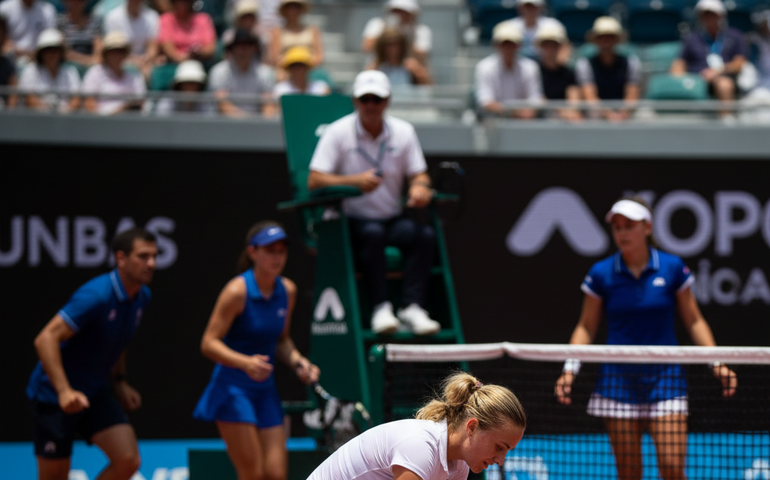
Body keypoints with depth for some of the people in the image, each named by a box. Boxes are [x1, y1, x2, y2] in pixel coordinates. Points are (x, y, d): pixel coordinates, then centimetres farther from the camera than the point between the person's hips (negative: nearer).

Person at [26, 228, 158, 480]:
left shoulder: (142, 297, 0)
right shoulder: (96, 296, -25)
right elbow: (45, 340, -30)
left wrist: (119, 381, 16)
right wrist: (64, 391, -37)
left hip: (96, 393, 7)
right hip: (53, 393, -7)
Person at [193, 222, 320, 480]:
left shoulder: (287, 290, 5)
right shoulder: (237, 291, -14)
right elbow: (209, 343, -17)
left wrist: (298, 362, -1)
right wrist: (245, 363, -32)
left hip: (266, 390, 6)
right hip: (233, 388, -6)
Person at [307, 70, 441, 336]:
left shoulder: (403, 132, 8)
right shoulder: (338, 132, -2)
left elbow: (419, 174, 9)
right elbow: (314, 181, -10)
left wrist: (419, 187, -17)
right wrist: (355, 181, -26)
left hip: (392, 219, 4)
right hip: (350, 221, -3)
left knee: (424, 234, -26)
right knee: (373, 232, -36)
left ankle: (412, 308, -31)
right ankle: (380, 308, -35)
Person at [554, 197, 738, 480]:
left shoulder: (673, 268, 0)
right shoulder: (601, 274, 0)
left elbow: (694, 321, 6)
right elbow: (586, 327, 7)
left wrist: (717, 363, -3)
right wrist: (570, 369, -4)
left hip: (664, 376, 0)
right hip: (618, 380, 0)